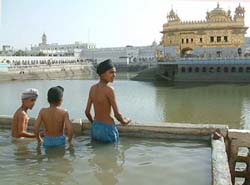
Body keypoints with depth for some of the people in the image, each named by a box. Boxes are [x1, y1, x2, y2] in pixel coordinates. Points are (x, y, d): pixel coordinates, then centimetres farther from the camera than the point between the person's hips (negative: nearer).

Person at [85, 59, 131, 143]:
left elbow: (87, 112, 6)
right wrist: (124, 121, 5)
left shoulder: (92, 88, 2)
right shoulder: (109, 89, -18)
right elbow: (117, 114, -16)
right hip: (108, 130, -7)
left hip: (95, 128, 7)